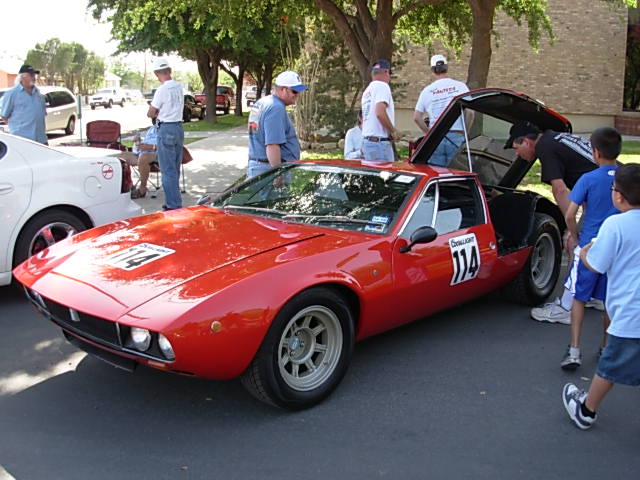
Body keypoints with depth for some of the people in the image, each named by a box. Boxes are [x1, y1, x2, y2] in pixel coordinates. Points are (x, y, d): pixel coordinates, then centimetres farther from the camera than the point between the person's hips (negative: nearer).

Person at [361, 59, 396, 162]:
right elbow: (380, 113, -21)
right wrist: (393, 131, -9)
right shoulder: (382, 86, -7)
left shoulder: (367, 90, 21)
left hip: (366, 141, 9)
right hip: (379, 142, -9)